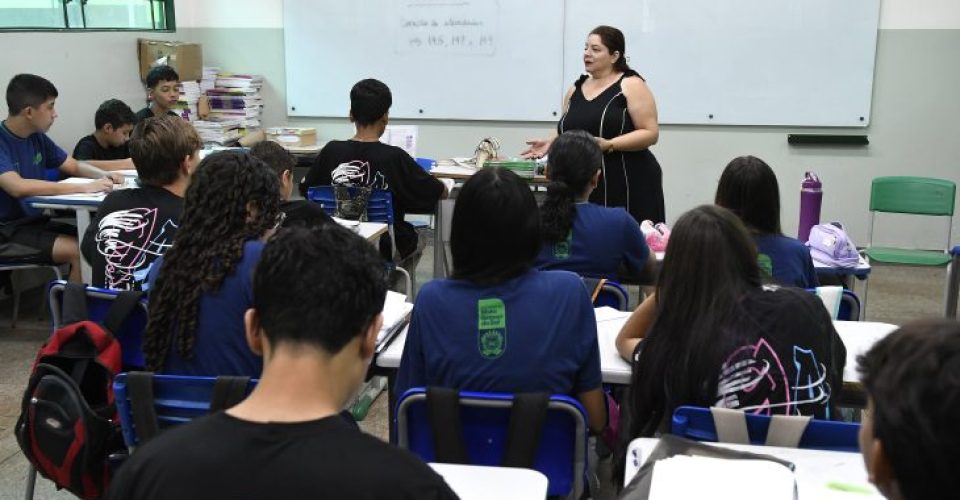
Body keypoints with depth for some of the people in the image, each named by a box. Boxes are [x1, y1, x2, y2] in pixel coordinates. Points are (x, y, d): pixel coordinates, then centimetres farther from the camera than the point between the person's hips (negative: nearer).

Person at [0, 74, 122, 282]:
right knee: (82, 252, -24)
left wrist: (104, 175, -6)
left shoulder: (37, 138, 6)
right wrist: (84, 187, -34)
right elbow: (18, 187, -33)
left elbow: (75, 166, 17)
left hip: (37, 221, 7)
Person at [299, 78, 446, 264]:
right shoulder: (395, 157, -22)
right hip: (386, 249, -3)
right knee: (417, 241, 32)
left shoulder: (331, 151, -14)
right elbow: (442, 193, -11)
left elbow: (304, 190, 3)